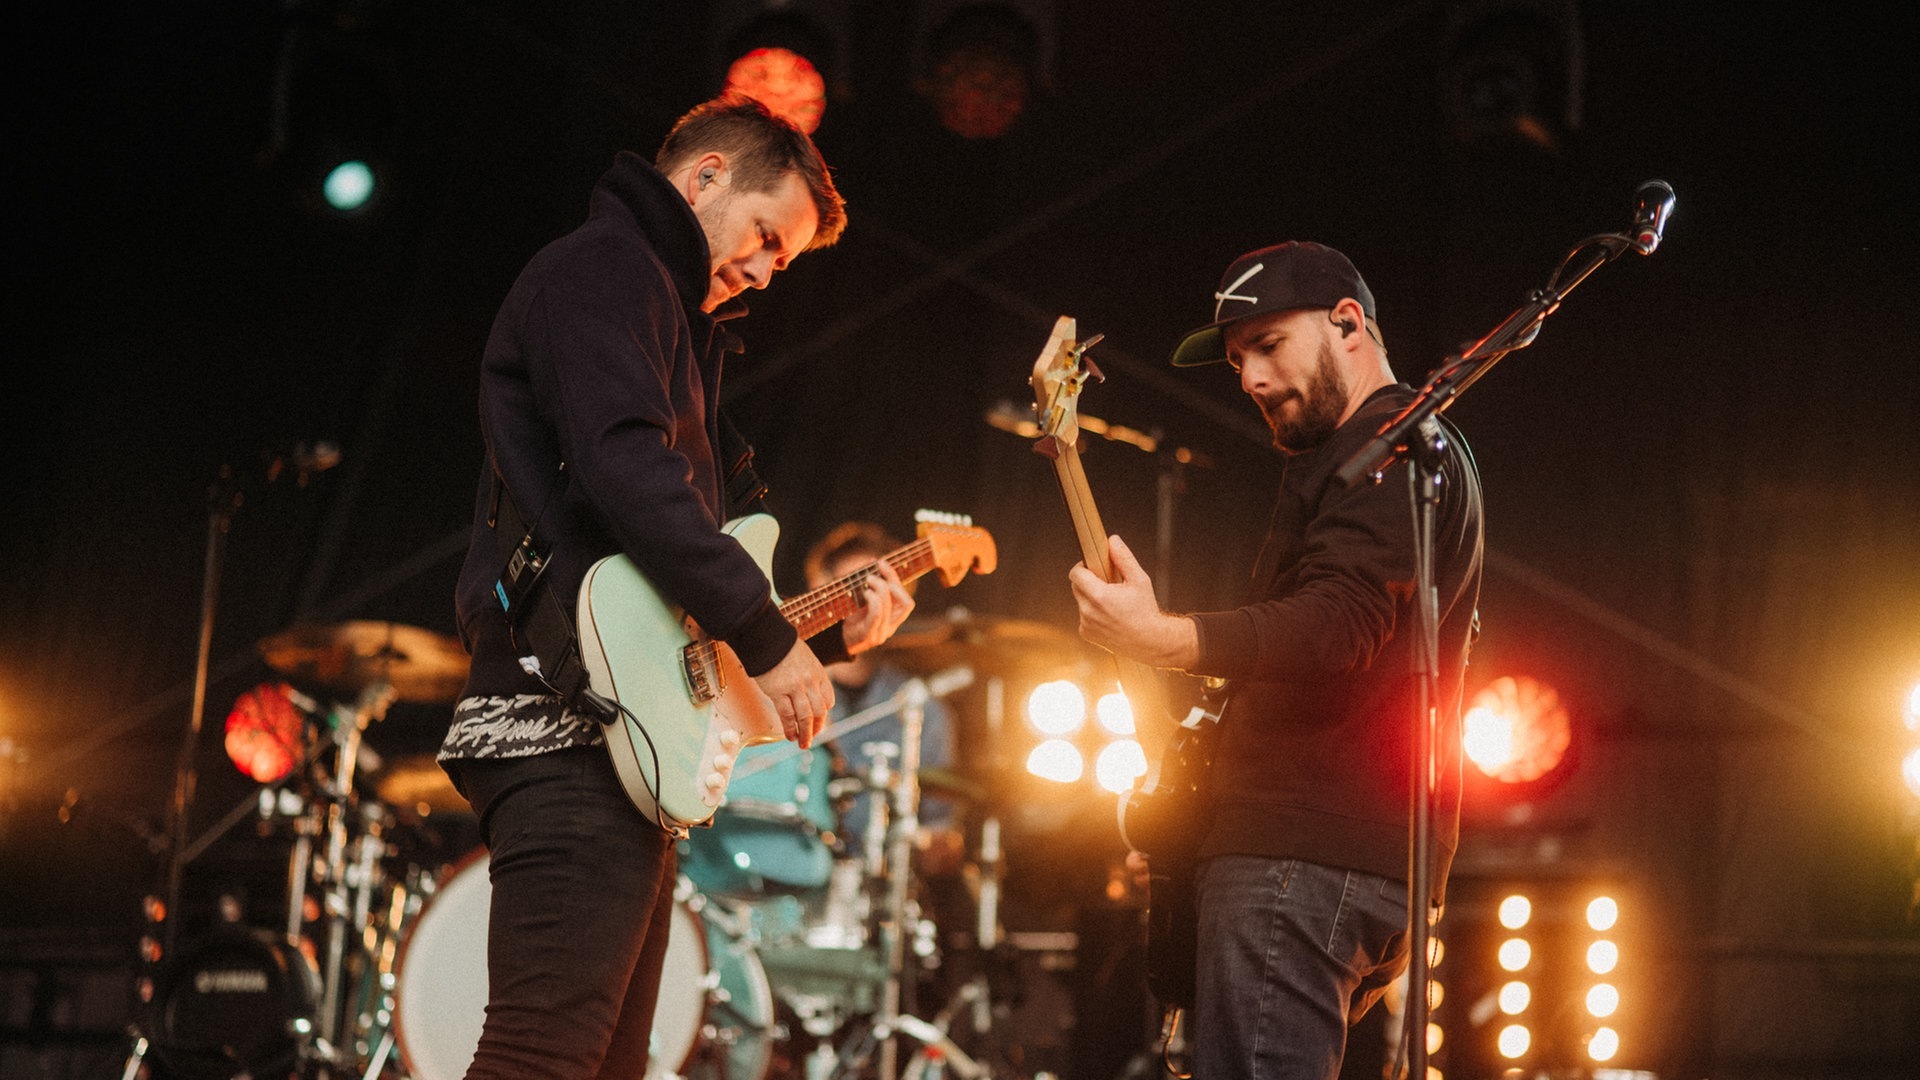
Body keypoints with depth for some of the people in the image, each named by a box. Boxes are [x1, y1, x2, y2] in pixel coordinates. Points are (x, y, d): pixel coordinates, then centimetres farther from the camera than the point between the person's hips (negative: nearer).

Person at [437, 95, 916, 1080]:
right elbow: (626, 471, -20)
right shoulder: (604, 269, -2)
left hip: (624, 746, 11)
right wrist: (768, 637, -16)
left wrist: (825, 626, 20)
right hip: (572, 722, -11)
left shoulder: (669, 315, 30)